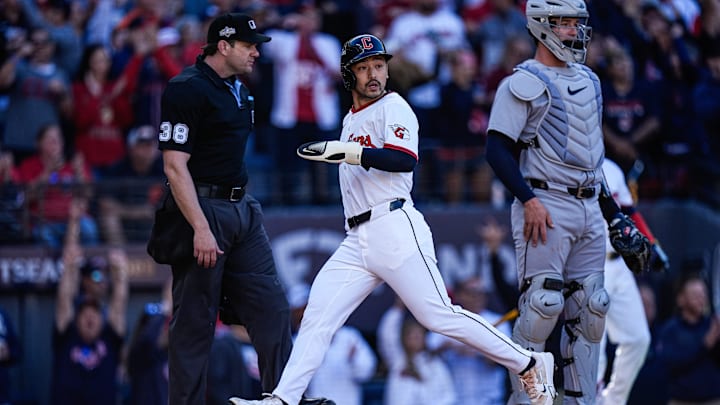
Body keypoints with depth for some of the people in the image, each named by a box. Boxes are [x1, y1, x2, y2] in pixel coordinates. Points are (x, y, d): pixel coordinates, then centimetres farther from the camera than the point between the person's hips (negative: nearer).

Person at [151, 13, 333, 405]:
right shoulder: (187, 89, -13)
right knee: (194, 321, -4)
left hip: (242, 208, 9)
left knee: (271, 305, 4)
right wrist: (201, 229, -24)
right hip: (203, 207, -9)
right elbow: (175, 166, -18)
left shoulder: (237, 90, 15)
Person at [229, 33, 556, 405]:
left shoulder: (392, 107, -2)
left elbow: (404, 159, -18)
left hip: (394, 230, -8)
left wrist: (346, 151, -24)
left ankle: (529, 366, -3)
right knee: (317, 315, -3)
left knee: (439, 316, -11)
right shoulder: (351, 120, 23)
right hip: (356, 242, 8)